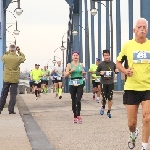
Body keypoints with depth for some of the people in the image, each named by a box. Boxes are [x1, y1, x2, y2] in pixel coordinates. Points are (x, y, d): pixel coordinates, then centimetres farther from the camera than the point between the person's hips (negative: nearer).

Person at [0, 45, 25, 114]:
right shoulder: (18, 58, -11)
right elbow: (23, 57, 12)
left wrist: (9, 52, 18)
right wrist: (19, 51, 20)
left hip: (6, 79, 1)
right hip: (15, 79, -1)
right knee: (13, 95, 3)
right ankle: (11, 110, -1)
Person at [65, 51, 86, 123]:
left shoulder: (81, 64, 9)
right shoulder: (69, 65, 2)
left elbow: (83, 74, 21)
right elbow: (66, 75, -2)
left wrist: (84, 73, -1)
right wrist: (70, 71, -18)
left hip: (80, 83, 0)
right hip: (72, 84, 0)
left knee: (78, 100, -13)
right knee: (73, 101, 5)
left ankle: (78, 115, -5)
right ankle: (75, 116, 12)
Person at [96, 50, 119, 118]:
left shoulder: (112, 64, 4)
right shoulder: (101, 64, 0)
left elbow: (116, 71, 16)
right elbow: (96, 72, 8)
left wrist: (117, 71, -7)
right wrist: (100, 73, -13)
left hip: (111, 83, 1)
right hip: (103, 83, -1)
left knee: (110, 98, 1)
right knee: (104, 98, -1)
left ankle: (109, 112, 14)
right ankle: (103, 107, 31)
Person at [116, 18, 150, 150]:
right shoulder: (127, 45, -2)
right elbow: (118, 63, 9)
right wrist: (125, 71, -10)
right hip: (131, 88, 0)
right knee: (132, 122, 7)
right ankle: (134, 133, 42)